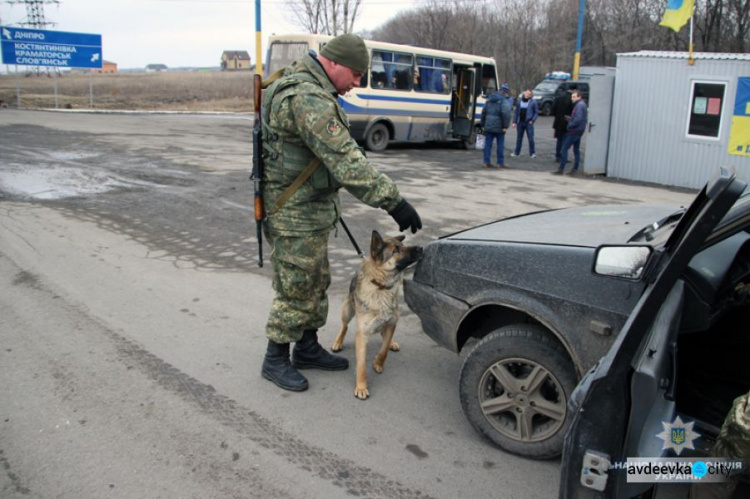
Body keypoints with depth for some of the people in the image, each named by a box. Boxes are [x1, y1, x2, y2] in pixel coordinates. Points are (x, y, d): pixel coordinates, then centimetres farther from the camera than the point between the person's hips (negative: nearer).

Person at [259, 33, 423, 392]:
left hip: (310, 212, 10)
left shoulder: (299, 86, 13)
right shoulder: (309, 99, -24)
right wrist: (393, 201, -30)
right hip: (295, 217, -10)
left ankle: (308, 349, 34)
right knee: (294, 290, 3)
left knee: (315, 283, 19)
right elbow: (346, 161, -31)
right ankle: (275, 361, 19)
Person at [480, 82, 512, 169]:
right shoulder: (504, 101, -8)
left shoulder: (490, 99, 12)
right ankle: (500, 163, 7)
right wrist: (505, 126, -17)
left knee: (488, 144, 8)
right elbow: (505, 113, -19)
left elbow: (484, 112, 15)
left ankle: (486, 162, 7)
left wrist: (483, 124, 20)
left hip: (488, 126, 5)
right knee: (500, 145, 4)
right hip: (499, 127, -5)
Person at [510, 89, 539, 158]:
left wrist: (532, 120, -11)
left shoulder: (533, 102, -2)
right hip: (520, 122, 4)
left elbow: (536, 112, 0)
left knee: (531, 138, -4)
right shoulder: (519, 101, 7)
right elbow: (516, 112, 9)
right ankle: (517, 153, 18)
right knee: (519, 138, 10)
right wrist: (514, 122, 3)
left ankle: (532, 153, 5)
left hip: (529, 123, -3)